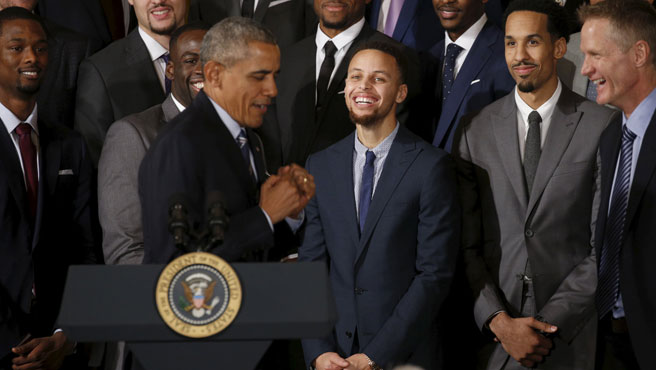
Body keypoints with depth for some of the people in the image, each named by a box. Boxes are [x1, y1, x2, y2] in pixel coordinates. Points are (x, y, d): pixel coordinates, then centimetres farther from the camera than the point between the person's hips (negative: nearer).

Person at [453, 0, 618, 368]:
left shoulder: (604, 126, -3)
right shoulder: (476, 130, 4)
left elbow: (605, 246, -4)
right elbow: (467, 245, 2)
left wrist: (551, 323, -10)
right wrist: (499, 322, -10)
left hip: (571, 335, -2)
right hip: (492, 335, 2)